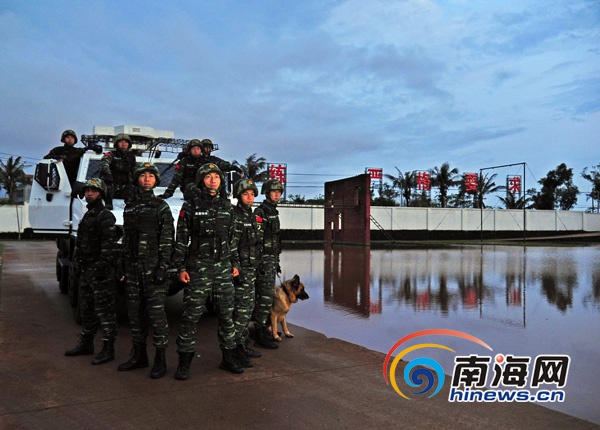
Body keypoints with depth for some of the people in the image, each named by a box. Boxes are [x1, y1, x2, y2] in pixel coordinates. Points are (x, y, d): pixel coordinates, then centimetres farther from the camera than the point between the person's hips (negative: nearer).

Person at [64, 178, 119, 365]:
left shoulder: (105, 216, -12)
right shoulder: (87, 216, 19)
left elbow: (110, 244, -21)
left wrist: (103, 266, -26)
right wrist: (81, 266, 21)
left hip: (100, 272, -10)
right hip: (86, 271, 10)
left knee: (104, 310, -5)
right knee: (87, 309, 18)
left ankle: (108, 349, 1)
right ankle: (86, 344, 30)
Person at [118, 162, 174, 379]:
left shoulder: (161, 206, -1)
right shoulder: (129, 206, 15)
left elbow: (167, 239, -8)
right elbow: (126, 237, 18)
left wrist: (163, 266, -16)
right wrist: (123, 266, 14)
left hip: (153, 265, -6)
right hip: (132, 266, 6)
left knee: (156, 311, -5)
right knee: (134, 311, 11)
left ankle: (160, 359, 3)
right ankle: (139, 355, 23)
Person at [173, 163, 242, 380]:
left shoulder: (227, 206, 11)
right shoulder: (190, 205, -1)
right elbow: (181, 238, -2)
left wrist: (234, 263, 12)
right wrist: (181, 267, -7)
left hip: (223, 266, 4)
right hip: (198, 266, -4)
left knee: (227, 313, 8)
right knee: (191, 314, -1)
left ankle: (228, 358, 21)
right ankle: (184, 363, 10)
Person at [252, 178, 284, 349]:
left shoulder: (273, 212, 18)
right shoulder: (260, 212, -12)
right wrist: (259, 263, -23)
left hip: (272, 258, 9)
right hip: (264, 259, -9)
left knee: (266, 295, 13)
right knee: (266, 296, -10)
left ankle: (261, 328, 22)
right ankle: (260, 335, -5)